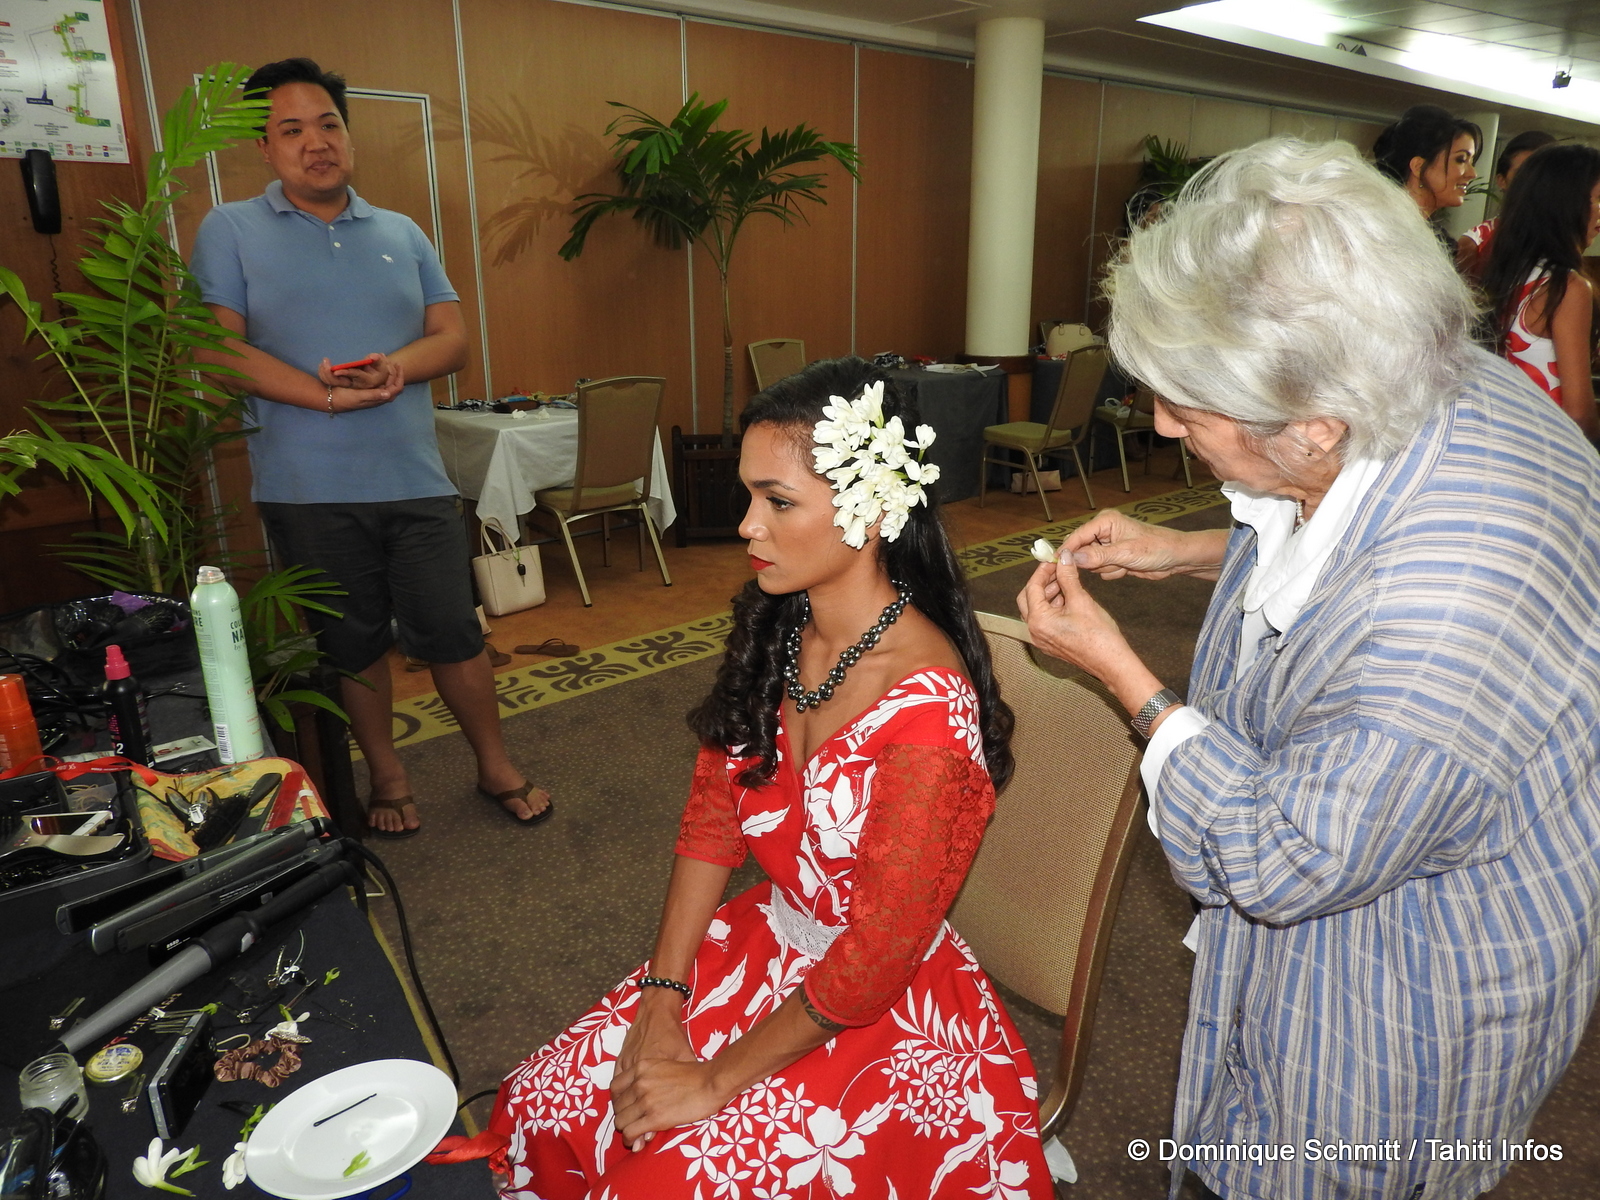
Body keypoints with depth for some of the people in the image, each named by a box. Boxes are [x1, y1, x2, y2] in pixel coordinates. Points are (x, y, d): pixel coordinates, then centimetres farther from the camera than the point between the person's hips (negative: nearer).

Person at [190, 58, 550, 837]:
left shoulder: (402, 234, 13)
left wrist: (397, 367, -15)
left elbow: (452, 337, 7)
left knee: (453, 631, 4)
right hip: (308, 488, -1)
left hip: (415, 479, 2)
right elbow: (219, 346, -7)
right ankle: (387, 776, 30)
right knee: (352, 643, 10)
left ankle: (496, 768, 22)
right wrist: (327, 396, -20)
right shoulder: (230, 231, 3)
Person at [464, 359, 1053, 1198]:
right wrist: (662, 999, -7)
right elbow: (712, 819, -1)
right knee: (543, 1109, -1)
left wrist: (718, 1080, -13)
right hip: (768, 940, 6)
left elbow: (876, 958, -23)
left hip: (883, 1008, -6)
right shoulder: (772, 628, -7)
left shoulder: (926, 704, -29)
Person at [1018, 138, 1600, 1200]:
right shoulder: (1404, 403, -15)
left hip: (1419, 983, -8)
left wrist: (1117, 668, -24)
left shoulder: (1451, 611, -43)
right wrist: (1187, 551, -2)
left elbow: (1283, 863, -29)